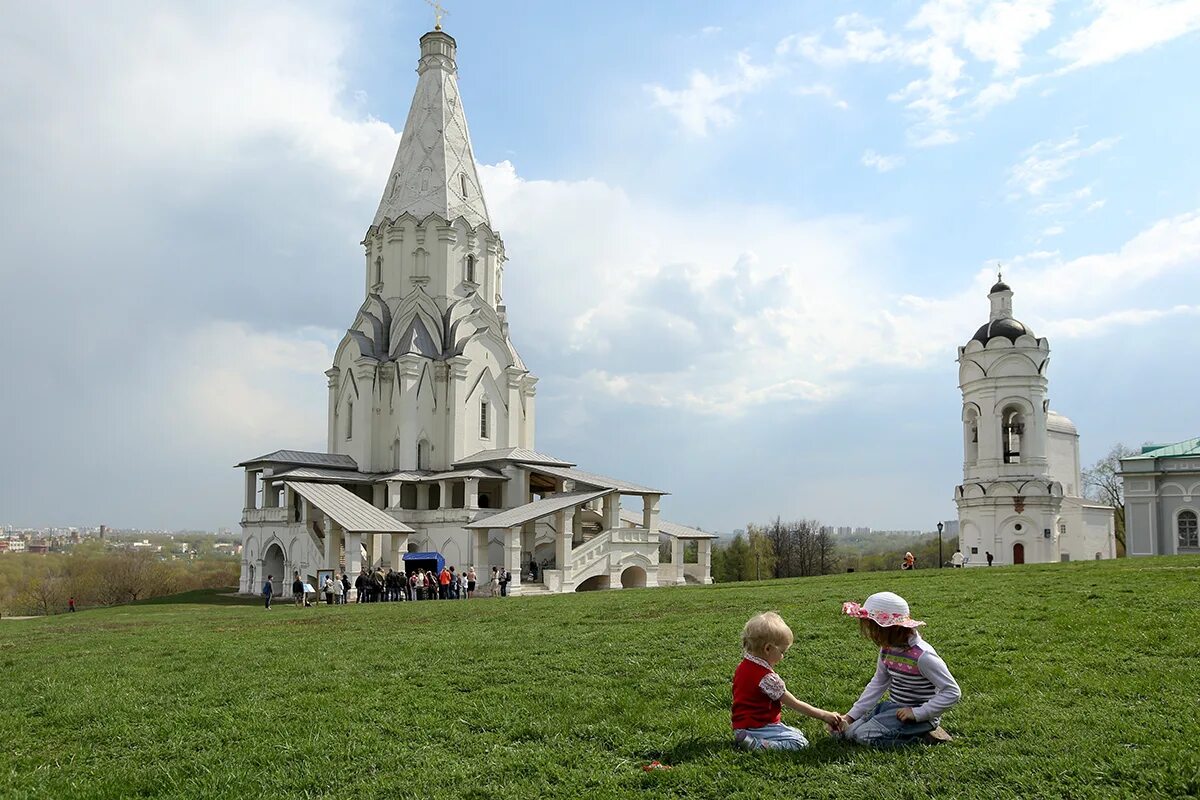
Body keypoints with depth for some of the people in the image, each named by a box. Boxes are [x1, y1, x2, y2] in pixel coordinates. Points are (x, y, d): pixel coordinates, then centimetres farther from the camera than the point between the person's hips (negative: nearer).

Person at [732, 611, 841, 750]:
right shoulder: (767, 678, -22)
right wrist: (824, 715, -7)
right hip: (758, 727, -9)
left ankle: (744, 739, 5)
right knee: (800, 743, -13)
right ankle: (754, 744, -18)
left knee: (796, 733, 19)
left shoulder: (742, 667, 4)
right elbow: (795, 704, -15)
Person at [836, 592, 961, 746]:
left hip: (920, 715, -7)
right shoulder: (887, 649, 0)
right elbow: (878, 683, 9)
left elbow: (953, 692, -21)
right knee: (847, 730, -7)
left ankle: (922, 737, -9)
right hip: (892, 707, 7)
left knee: (863, 734, -23)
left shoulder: (922, 656, -24)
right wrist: (851, 715, 2)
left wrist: (917, 713, -25)